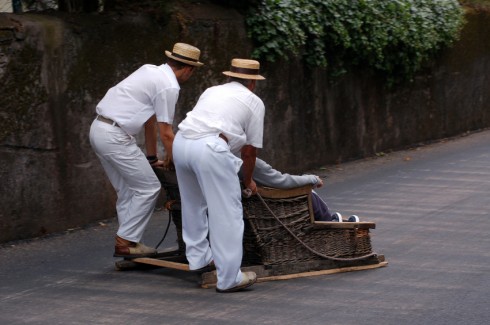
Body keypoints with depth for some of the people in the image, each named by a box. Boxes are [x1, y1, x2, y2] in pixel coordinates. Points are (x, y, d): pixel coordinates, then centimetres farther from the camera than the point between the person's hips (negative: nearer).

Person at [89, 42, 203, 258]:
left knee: (127, 190, 18)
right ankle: (125, 242, 2)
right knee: (148, 188, 0)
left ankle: (127, 241, 19)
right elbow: (165, 134, -9)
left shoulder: (151, 71, 17)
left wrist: (152, 158, 29)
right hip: (115, 137, -9)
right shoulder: (169, 87, -11)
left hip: (98, 129, 9)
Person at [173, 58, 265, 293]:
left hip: (181, 142, 6)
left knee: (193, 204, 26)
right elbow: (249, 149, 18)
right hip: (210, 148, -6)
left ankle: (198, 256, 39)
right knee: (227, 213, 0)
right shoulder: (254, 102, 17)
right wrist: (248, 180, 36)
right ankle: (229, 277, 1)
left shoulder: (211, 91, 31)